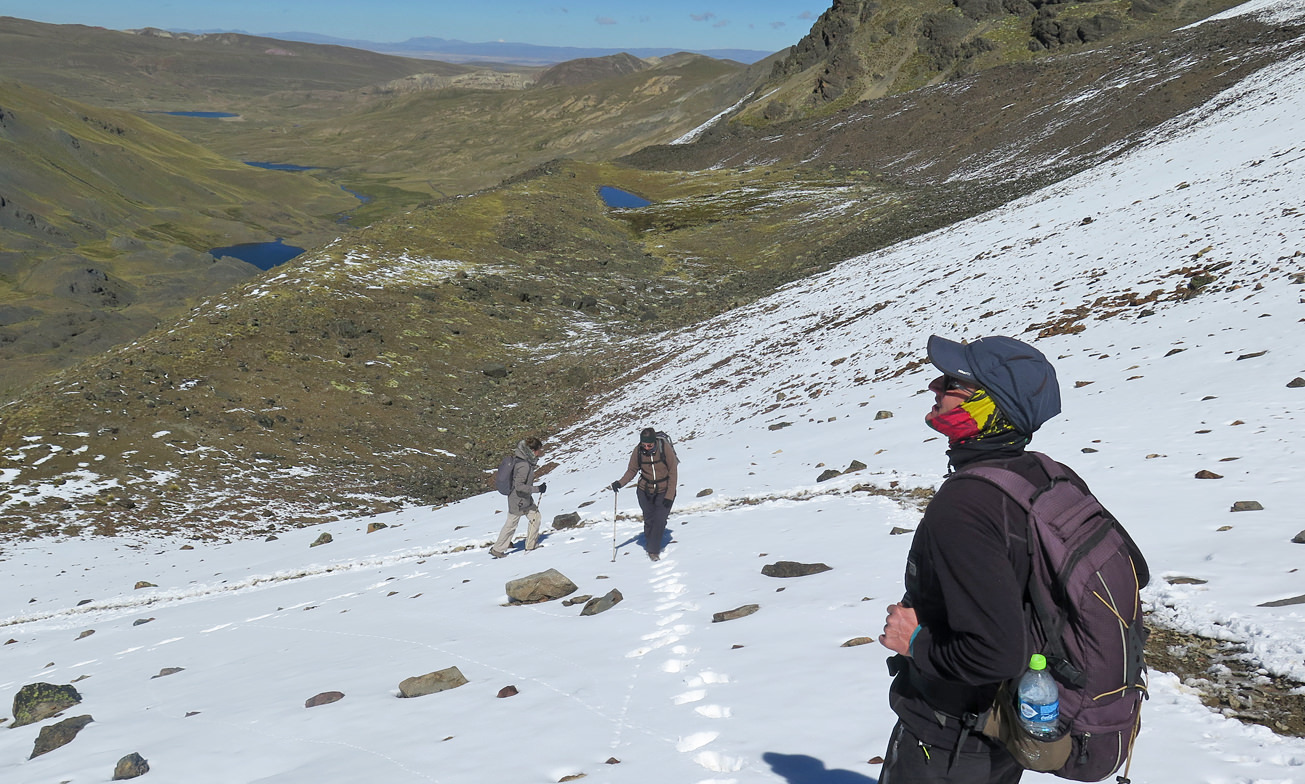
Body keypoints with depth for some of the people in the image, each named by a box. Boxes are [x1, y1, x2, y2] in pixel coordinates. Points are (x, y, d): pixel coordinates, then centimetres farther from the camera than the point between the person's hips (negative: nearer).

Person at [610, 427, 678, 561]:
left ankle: (654, 551, 0)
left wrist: (669, 495, -15)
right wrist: (620, 483, -19)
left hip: (664, 492, -2)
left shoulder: (665, 448, -20)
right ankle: (649, 547, 26)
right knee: (649, 520, 6)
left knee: (660, 521, -11)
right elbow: (632, 470, -1)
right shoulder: (638, 451, -12)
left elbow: (673, 472, -13)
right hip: (645, 492, 2)